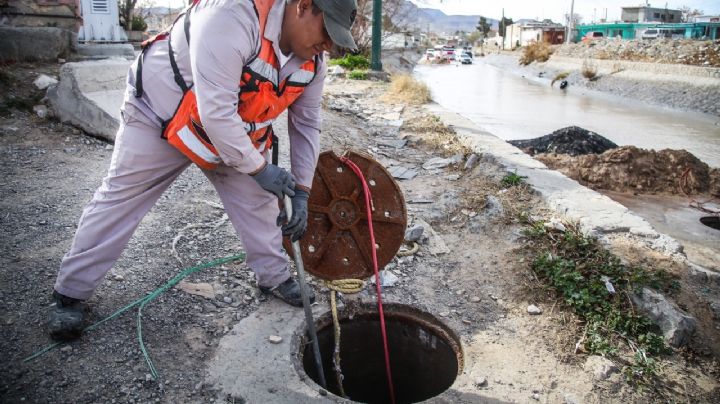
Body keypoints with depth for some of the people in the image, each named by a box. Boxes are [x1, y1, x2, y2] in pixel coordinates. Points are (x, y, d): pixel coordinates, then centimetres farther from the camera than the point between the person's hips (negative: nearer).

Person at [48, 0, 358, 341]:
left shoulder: (311, 60, -13)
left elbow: (306, 125, -5)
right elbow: (215, 114, -40)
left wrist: (301, 193, -11)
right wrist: (259, 168, -30)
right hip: (159, 114, -6)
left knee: (258, 200, 5)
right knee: (119, 200, 3)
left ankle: (275, 278, 25)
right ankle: (70, 293, 18)